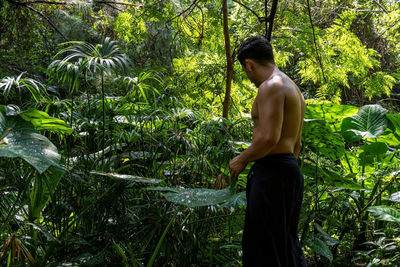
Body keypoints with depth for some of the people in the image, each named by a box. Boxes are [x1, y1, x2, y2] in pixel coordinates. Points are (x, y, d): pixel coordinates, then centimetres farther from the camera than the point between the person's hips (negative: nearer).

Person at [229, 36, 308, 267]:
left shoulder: (271, 86, -12)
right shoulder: (293, 88, 20)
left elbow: (269, 138, -22)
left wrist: (242, 160, -9)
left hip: (272, 171, -10)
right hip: (290, 168, 10)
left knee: (265, 248, -5)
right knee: (286, 243, 16)